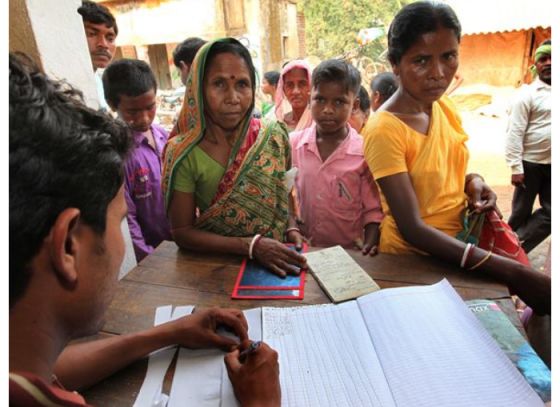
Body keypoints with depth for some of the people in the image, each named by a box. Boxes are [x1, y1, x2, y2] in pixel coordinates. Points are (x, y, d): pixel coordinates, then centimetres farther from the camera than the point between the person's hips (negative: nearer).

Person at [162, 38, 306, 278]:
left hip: (277, 261, 1)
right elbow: (182, 232, -9)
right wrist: (251, 245, -18)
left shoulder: (274, 137, -5)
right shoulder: (183, 155, -13)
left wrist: (291, 229, -9)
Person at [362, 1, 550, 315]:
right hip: (415, 257, -6)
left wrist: (473, 181, -7)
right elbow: (412, 229, -27)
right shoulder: (384, 130, -24)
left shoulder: (444, 107, -1)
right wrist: (510, 271, -30)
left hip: (462, 239, 6)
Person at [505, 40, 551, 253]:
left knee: (550, 213, 4)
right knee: (521, 212, 7)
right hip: (531, 163, -5)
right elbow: (515, 133, -12)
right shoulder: (528, 94, -7)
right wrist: (516, 167, -17)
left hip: (551, 164, 5)